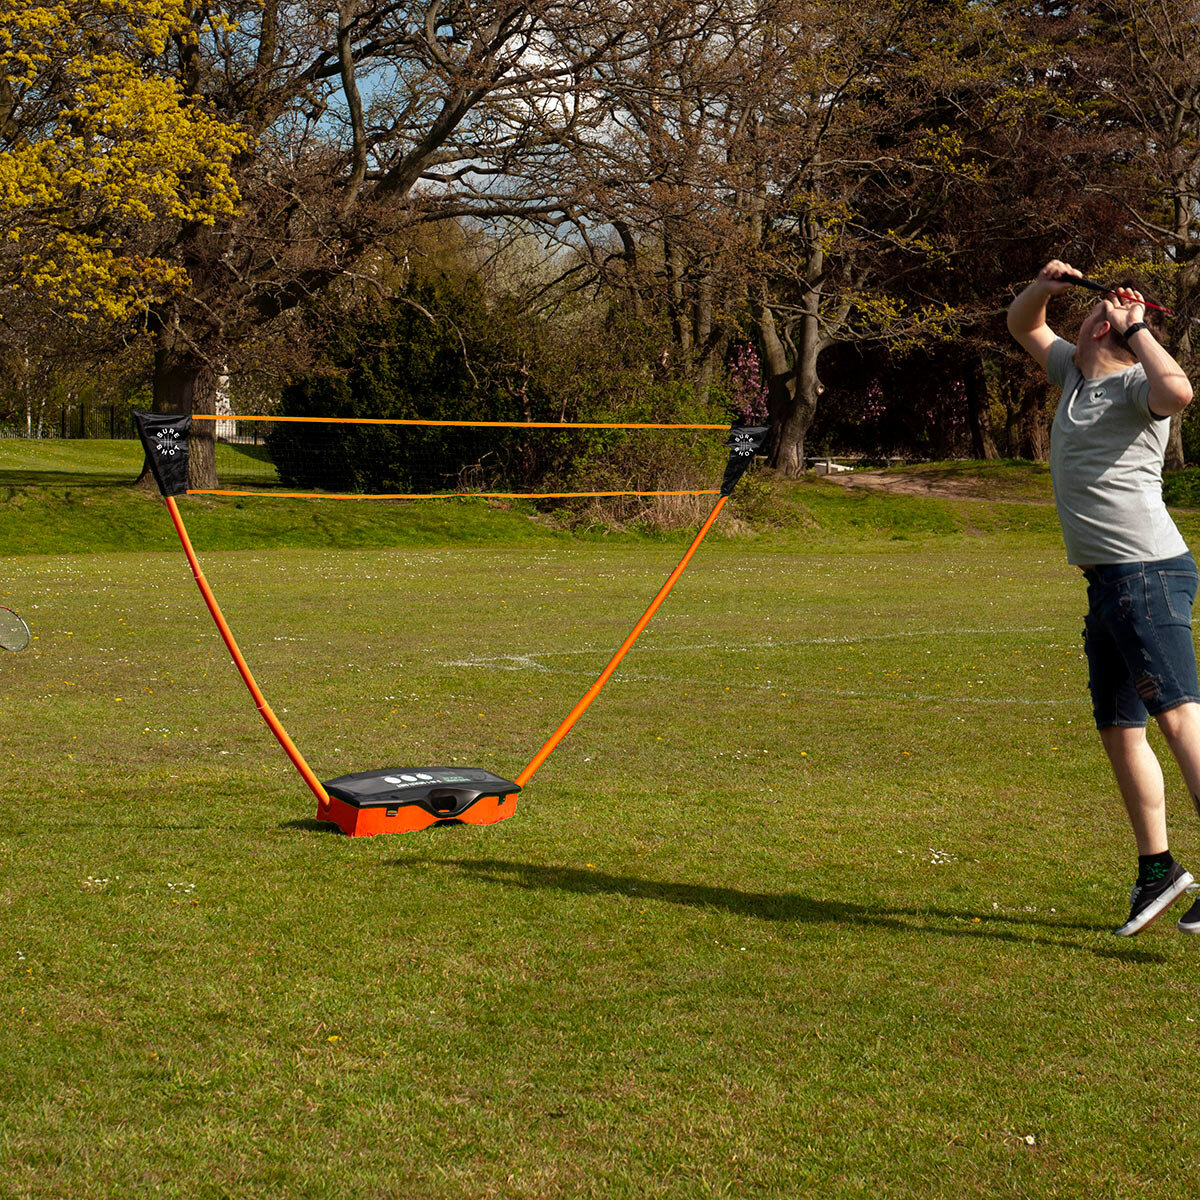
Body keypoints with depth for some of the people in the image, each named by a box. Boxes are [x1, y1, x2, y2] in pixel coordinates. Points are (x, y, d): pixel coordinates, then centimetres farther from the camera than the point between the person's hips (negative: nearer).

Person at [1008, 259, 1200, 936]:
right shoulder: (1076, 373, 17)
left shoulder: (1133, 385, -8)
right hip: (1109, 579, 10)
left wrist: (1136, 326, -18)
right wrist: (1042, 289, 10)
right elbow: (1024, 327, 31)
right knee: (1119, 732, 13)